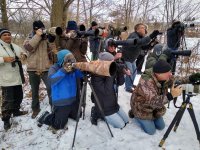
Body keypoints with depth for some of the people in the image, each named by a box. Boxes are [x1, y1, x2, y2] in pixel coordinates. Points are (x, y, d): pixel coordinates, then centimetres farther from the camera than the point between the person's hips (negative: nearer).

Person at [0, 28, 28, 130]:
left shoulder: (15, 46, 10)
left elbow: (23, 52, 22)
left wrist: (24, 55, -1)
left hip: (17, 77, 7)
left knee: (18, 96, 19)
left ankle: (16, 111, 39)